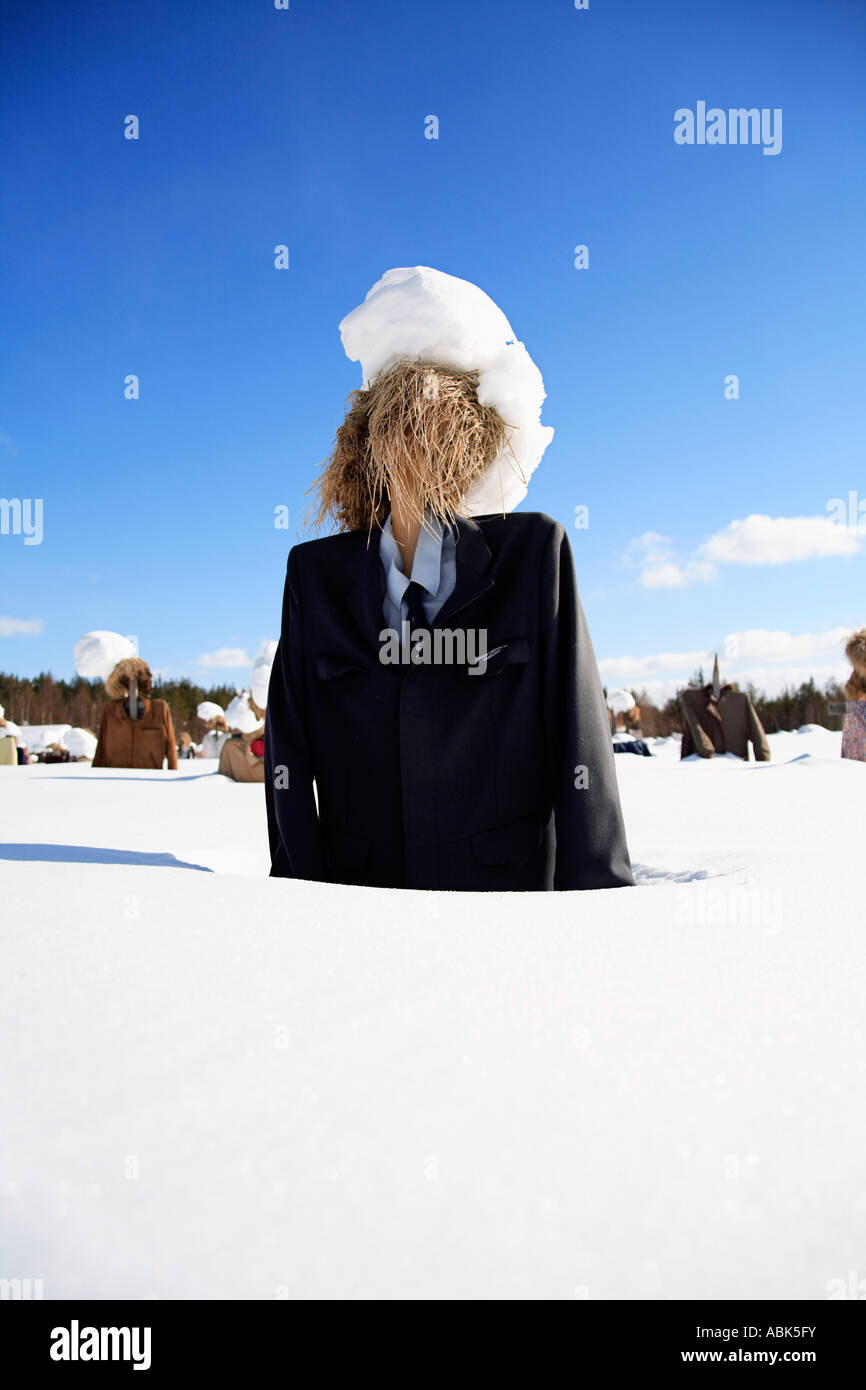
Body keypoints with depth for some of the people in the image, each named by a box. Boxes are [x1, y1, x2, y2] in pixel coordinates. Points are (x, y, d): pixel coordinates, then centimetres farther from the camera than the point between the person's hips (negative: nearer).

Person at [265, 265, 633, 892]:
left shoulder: (534, 550, 2)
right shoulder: (314, 572, 8)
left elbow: (579, 740, 0)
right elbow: (287, 748, 6)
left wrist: (595, 908, -4)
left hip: (509, 888, -1)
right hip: (356, 891, 2)